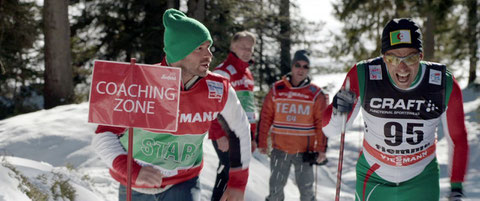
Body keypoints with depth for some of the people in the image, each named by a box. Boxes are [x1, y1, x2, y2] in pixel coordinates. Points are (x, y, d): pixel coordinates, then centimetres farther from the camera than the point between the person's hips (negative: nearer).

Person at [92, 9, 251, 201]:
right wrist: (133, 171, -39)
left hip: (183, 184, 0)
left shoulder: (218, 90, -17)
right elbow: (104, 135, -21)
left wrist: (238, 183, 3)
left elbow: (240, 128, 2)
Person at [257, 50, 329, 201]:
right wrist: (262, 143, 4)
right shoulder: (277, 89, 1)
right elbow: (265, 118, 5)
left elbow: (322, 124, 0)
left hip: (305, 150, -1)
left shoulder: (316, 94, -1)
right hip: (280, 149, 1)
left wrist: (321, 149, -4)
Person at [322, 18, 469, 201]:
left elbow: (458, 138, 0)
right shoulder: (362, 76, -21)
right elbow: (330, 130, -13)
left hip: (421, 181, 0)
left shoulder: (445, 86, -17)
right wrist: (337, 112, -35)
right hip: (374, 178, 0)